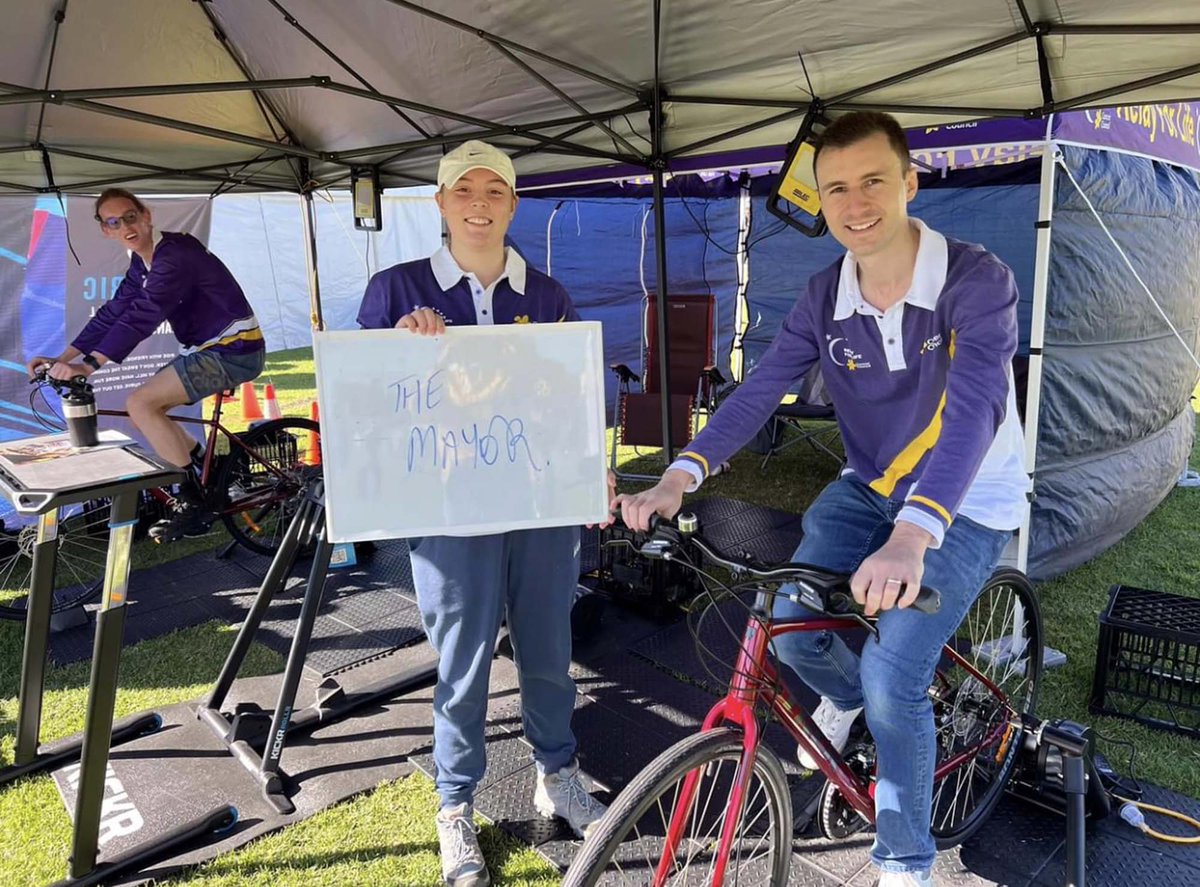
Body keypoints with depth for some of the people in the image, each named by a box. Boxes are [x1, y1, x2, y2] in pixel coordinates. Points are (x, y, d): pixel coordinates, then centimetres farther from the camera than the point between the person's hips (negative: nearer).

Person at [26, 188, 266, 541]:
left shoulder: (176, 255, -18)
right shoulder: (143, 262, 12)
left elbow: (142, 316, -28)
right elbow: (112, 314, 11)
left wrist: (87, 365, -32)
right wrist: (62, 360, 5)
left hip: (235, 350, -10)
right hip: (210, 348, 10)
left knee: (140, 403, -17)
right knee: (145, 406, 8)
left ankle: (193, 503, -10)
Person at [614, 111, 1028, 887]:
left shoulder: (977, 280, -21)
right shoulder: (826, 299, -7)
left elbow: (975, 407, -36)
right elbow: (759, 392, -14)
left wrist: (911, 535, -51)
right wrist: (679, 478, -30)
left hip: (965, 506, -4)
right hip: (870, 489, 4)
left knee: (893, 679, -16)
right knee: (792, 628, -11)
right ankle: (846, 696, 28)